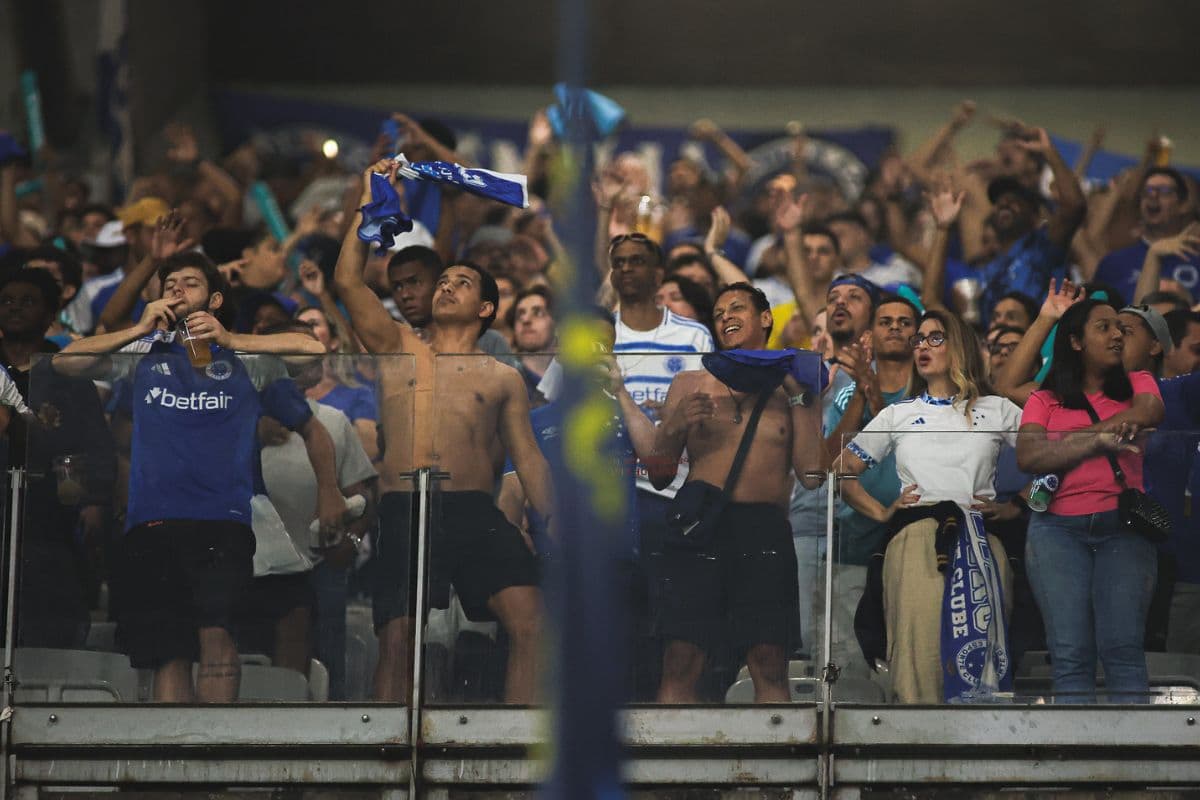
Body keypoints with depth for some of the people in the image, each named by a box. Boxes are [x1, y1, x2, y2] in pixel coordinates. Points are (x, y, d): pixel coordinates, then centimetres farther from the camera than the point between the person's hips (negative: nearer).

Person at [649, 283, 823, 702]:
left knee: (770, 665, -7)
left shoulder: (792, 387, 16)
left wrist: (800, 399, 2)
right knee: (680, 663, -9)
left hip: (765, 528, 0)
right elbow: (659, 476, 17)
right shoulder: (690, 384, 18)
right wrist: (676, 425, -1)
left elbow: (811, 475, 4)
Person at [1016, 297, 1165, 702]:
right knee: (1070, 654, -7)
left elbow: (1148, 412, -8)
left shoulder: (1136, 383, 15)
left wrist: (1064, 441, -3)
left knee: (1123, 649, -11)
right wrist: (1097, 442, -11)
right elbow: (1027, 457, -5)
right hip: (1058, 528, 0)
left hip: (1123, 527, 0)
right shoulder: (1044, 400, 11)